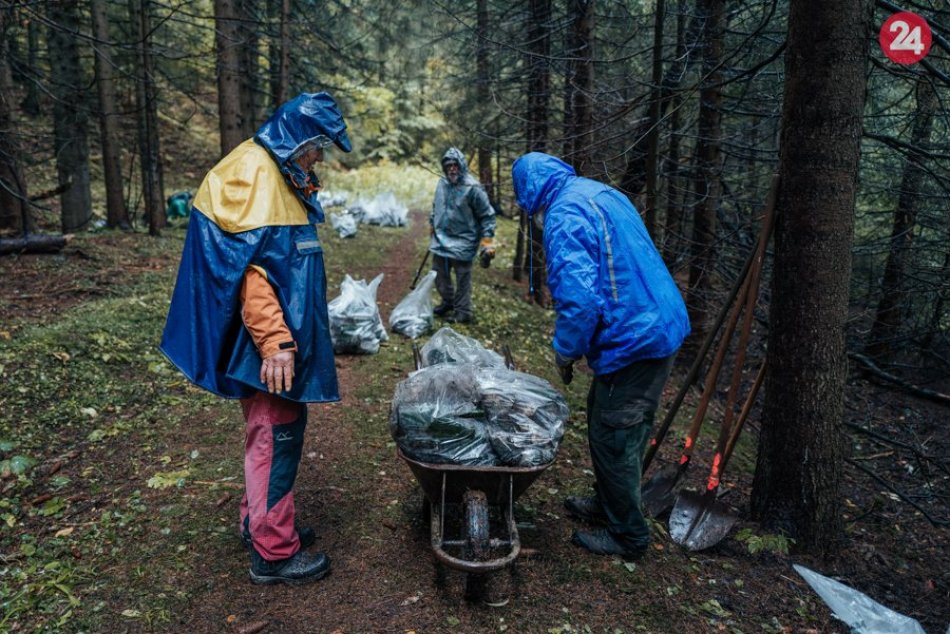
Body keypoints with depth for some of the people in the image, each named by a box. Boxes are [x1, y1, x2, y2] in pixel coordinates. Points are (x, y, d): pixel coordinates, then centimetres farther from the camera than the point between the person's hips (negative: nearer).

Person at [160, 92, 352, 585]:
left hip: (283, 336, 10)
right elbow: (250, 264, -24)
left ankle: (259, 523, 35)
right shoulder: (253, 172, -16)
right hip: (268, 344, -10)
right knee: (275, 437, -1)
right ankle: (274, 551, 13)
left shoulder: (279, 175, 16)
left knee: (274, 431, 19)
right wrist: (274, 341, -26)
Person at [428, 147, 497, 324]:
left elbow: (487, 216, -11)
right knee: (439, 274, 17)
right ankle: (448, 302, 38)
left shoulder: (472, 188, -17)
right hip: (441, 239, 7)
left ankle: (463, 312, 14)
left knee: (462, 279, 1)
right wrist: (432, 225, 28)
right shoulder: (442, 183, 2)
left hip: (462, 242, -7)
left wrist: (487, 242, -14)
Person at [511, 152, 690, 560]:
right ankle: (606, 503, 42)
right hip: (660, 327, 10)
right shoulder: (601, 193, 13)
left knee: (614, 437, 5)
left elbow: (579, 298, -28)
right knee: (602, 417, 23)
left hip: (634, 341, -10)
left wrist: (565, 351, -10)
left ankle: (628, 536, 24)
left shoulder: (564, 215, -19)